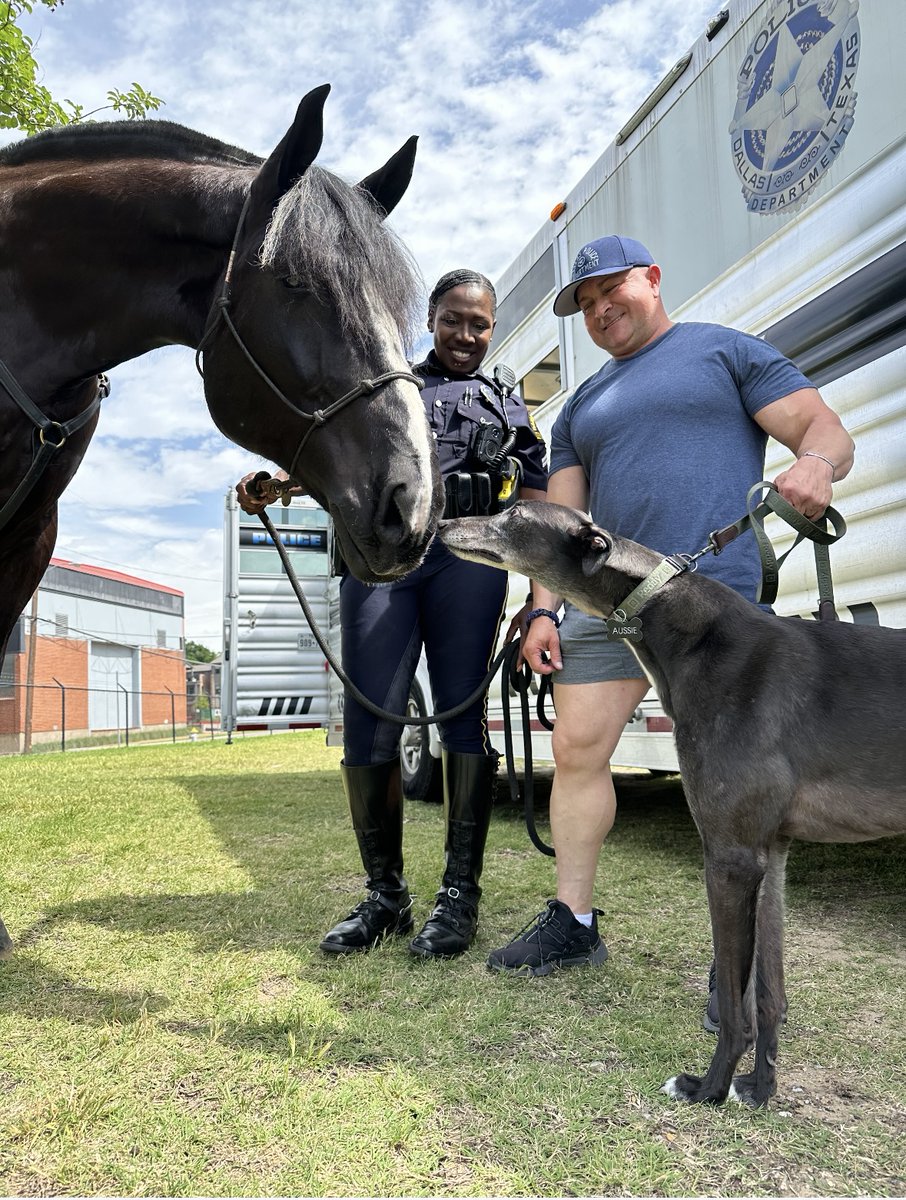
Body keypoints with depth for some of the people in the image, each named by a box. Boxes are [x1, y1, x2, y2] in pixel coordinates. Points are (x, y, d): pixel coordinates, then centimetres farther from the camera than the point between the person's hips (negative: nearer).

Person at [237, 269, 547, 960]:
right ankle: (385, 895, 10)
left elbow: (536, 502, 17)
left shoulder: (507, 402, 23)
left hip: (467, 556, 0)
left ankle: (460, 896, 7)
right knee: (368, 726, -5)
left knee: (463, 716, -3)